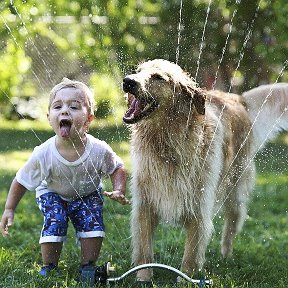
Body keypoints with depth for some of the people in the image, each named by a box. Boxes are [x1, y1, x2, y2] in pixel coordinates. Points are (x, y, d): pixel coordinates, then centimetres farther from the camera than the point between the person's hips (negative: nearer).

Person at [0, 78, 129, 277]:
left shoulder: (99, 150, -31)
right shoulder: (43, 154, -32)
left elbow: (117, 169, -9)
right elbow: (21, 181, -16)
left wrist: (119, 191, -25)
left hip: (88, 195, 1)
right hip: (52, 194, -1)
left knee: (93, 224, -17)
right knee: (54, 223, -22)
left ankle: (88, 266, 6)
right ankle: (49, 268, 0)